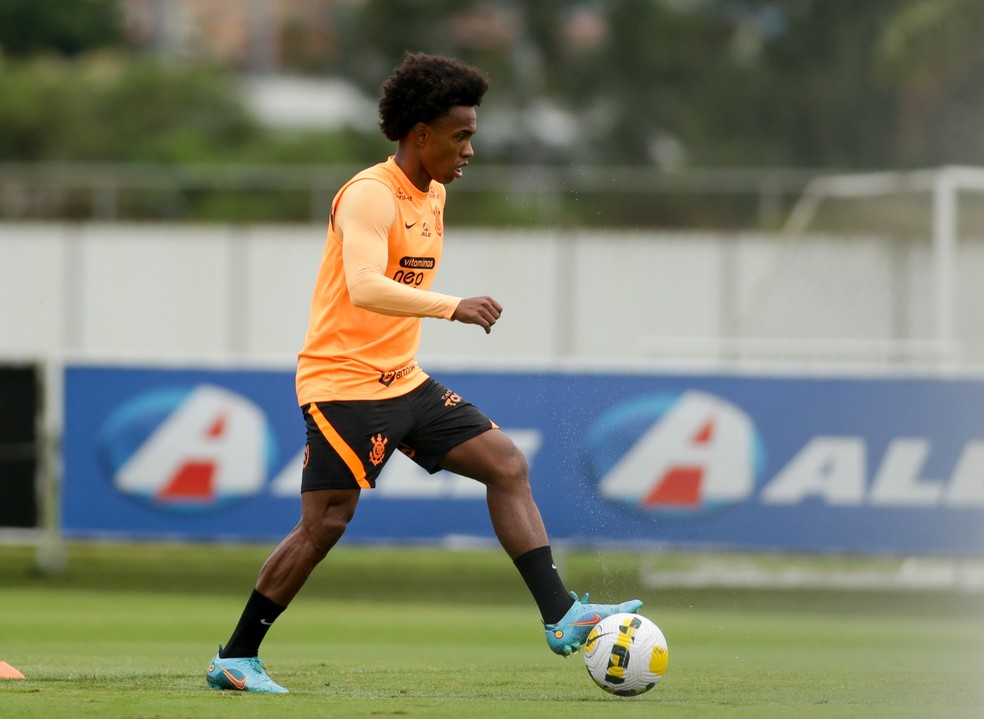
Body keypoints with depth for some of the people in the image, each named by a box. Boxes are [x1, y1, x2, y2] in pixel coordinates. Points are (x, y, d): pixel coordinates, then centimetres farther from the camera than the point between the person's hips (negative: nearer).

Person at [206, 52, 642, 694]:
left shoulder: (433, 195, 12)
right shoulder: (372, 196, -17)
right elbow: (364, 288, -33)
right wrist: (452, 307, -41)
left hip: (404, 381, 9)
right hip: (345, 382, -9)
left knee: (507, 464, -2)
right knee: (326, 524, -9)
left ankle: (561, 617, -6)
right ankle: (235, 659, 2)